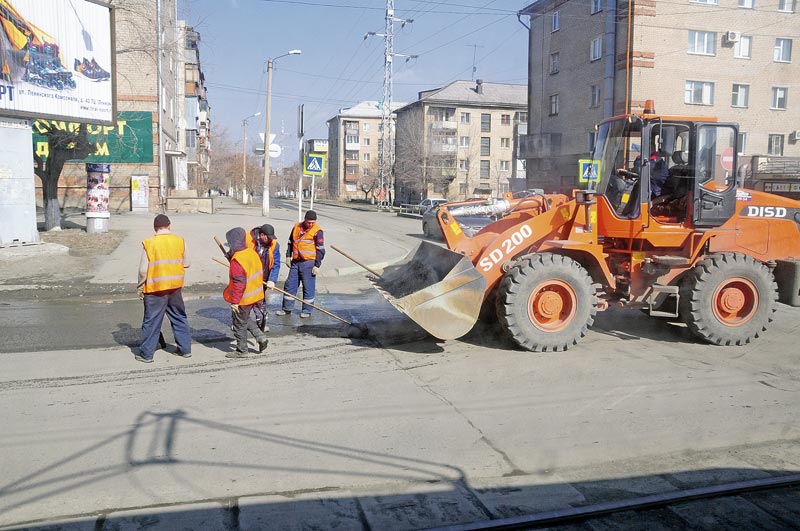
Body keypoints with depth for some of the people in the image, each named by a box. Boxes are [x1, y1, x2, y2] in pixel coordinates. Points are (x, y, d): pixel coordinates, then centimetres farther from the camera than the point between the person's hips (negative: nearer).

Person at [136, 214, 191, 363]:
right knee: (179, 317, 18)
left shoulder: (148, 243, -11)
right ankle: (185, 349, 24)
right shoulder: (180, 241, -2)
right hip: (176, 287, 3)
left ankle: (146, 354, 14)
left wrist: (140, 287, 2)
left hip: (155, 289, -3)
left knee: (151, 321, 7)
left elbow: (143, 270, -11)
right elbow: (186, 263, 6)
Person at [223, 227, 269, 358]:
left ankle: (241, 351, 20)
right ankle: (261, 337, 16)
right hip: (254, 295, 8)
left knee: (240, 324, 8)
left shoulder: (237, 260, -24)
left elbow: (239, 283, -25)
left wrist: (234, 301, -18)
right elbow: (260, 272, 11)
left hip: (243, 298, -8)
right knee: (245, 319, 25)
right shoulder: (252, 252, 1)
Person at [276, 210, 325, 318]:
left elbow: (321, 250, -9)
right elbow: (290, 242, 19)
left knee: (308, 287, 0)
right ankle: (287, 308, 21)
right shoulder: (297, 227, 8)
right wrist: (288, 256, 12)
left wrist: (317, 265, -12)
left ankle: (307, 310, 13)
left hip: (309, 263, -5)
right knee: (289, 285, 10)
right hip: (295, 262, 6)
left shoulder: (317, 231, -9)